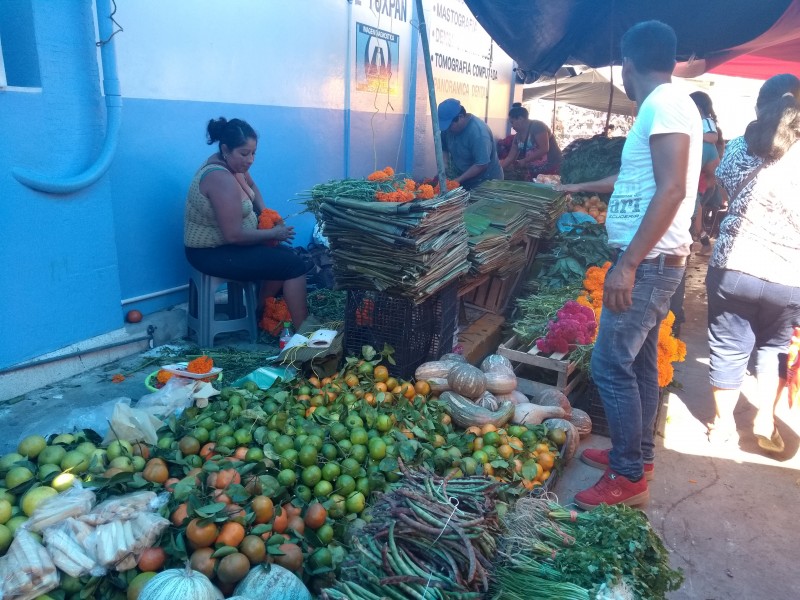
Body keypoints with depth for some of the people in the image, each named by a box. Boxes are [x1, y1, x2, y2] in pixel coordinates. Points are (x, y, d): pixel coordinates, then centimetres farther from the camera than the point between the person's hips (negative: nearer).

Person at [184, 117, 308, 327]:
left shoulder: (231, 164, 2)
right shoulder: (221, 179, -27)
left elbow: (252, 187, 23)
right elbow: (234, 235, -30)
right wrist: (274, 233, -17)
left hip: (223, 243, 10)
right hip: (212, 253, -10)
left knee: (285, 254, 15)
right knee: (294, 265, -13)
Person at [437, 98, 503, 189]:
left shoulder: (478, 131, -26)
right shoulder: (449, 127, -5)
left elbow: (481, 165, -28)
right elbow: (444, 148, 8)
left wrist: (459, 180, -27)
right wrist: (445, 165, -11)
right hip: (464, 180, 6)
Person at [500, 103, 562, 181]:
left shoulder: (537, 126, -10)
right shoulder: (518, 136, 13)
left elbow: (544, 149, -20)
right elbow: (510, 157, 13)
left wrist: (524, 161, -17)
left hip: (551, 167, -7)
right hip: (534, 170, 8)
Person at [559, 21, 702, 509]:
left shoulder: (665, 105, -14)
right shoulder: (665, 107, 18)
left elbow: (672, 189, -24)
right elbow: (636, 179, 31)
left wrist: (627, 263, -27)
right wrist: (581, 188, 43)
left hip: (648, 261, -10)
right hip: (652, 261, 10)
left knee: (612, 365, -7)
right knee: (639, 363, 15)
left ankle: (629, 478, 6)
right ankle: (638, 455, 28)